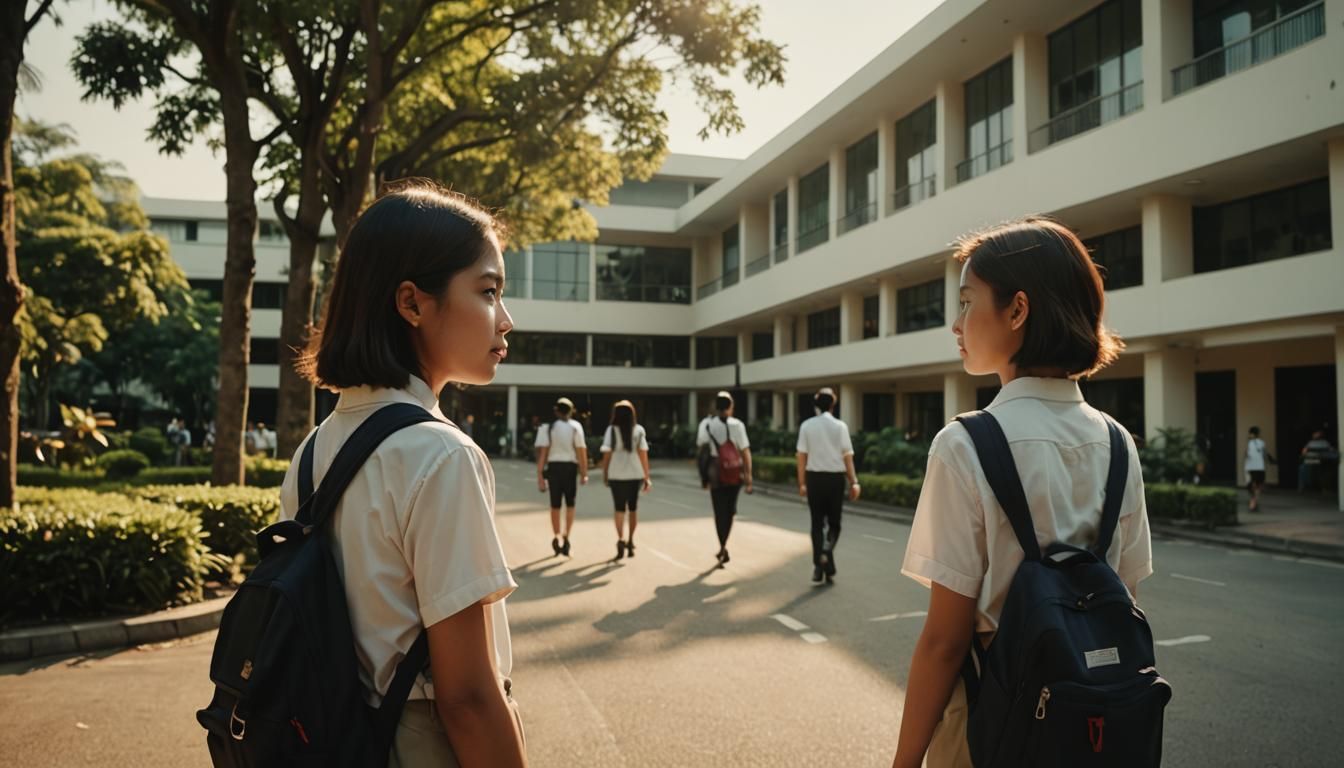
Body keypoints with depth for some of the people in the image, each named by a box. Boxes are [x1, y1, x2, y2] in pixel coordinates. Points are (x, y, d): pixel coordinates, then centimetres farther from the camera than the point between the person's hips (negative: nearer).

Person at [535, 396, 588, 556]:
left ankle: (556, 537, 20)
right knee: (570, 505, 9)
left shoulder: (548, 427, 0)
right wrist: (584, 473, -2)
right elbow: (581, 451, -7)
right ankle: (565, 537, -5)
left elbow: (542, 451, -6)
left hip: (553, 466, 1)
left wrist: (540, 474, -4)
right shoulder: (575, 427, -3)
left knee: (555, 505, 13)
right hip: (570, 466, -1)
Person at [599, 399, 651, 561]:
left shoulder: (611, 430, -4)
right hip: (635, 475, 1)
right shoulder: (639, 430, 0)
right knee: (633, 508, 16)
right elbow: (643, 454, -3)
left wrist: (604, 473, 6)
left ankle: (621, 539, -15)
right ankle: (630, 541, 22)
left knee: (619, 509, 4)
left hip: (617, 475, -1)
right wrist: (647, 477, 1)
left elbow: (607, 454, -6)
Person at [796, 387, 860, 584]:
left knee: (817, 522, 10)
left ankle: (819, 567, 4)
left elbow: (802, 456, -2)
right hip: (836, 478, -1)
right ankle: (826, 551, -14)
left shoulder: (807, 426, -2)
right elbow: (847, 456, -7)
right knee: (834, 522, 13)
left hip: (814, 478, 1)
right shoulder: (840, 426, -5)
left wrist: (801, 483, 4)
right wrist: (853, 482, -2)